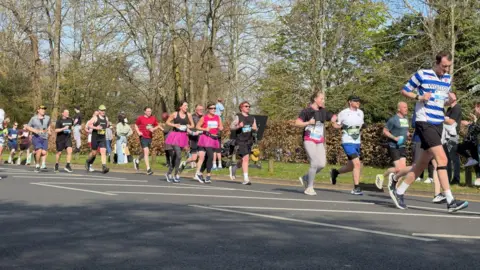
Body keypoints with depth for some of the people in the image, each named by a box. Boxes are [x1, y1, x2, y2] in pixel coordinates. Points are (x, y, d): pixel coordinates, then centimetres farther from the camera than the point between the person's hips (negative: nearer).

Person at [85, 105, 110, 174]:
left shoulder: (106, 118, 8)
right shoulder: (95, 118, -7)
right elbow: (89, 125, -14)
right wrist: (96, 128, -25)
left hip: (103, 138, 3)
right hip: (95, 138, -3)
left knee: (103, 152, -12)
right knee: (94, 153, 7)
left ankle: (104, 167, -19)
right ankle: (88, 162, 36)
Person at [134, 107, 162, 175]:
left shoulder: (153, 118, 6)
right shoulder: (140, 118, -3)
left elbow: (157, 125, 14)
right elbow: (136, 125, 9)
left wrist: (153, 129, -7)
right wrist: (138, 132, -6)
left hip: (150, 137, 5)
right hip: (143, 137, -5)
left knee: (146, 153, 17)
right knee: (146, 152, -13)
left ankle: (137, 161, 45)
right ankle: (148, 169, -13)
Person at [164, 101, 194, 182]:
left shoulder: (188, 115, 6)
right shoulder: (175, 114, -3)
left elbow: (192, 125, 15)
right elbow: (167, 122, 7)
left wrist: (189, 127, -6)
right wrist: (174, 125, -10)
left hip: (183, 137, 4)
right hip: (175, 135, -4)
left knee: (175, 156, 10)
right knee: (178, 155, -16)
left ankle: (169, 173, 24)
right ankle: (177, 174, -6)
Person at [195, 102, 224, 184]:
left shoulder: (217, 117, 11)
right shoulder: (204, 118, 0)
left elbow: (221, 127, 15)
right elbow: (197, 126, 3)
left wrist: (220, 128, -8)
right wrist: (205, 129, -13)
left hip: (214, 139, 5)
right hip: (206, 138, -5)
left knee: (208, 157, 10)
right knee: (210, 156, -17)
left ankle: (200, 174, 23)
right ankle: (208, 175, -9)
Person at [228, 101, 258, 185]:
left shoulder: (252, 118, 15)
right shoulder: (237, 117, 0)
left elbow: (255, 129, 16)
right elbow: (231, 127, -6)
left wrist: (254, 128, -8)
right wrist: (239, 126, -25)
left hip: (249, 141, 6)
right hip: (240, 141, -6)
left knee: (243, 160, 13)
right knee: (245, 158, -17)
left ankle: (233, 168, 43)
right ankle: (246, 179, -13)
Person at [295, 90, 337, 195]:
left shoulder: (323, 112, 12)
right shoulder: (307, 111, -4)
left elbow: (334, 119, 7)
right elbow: (297, 123, -10)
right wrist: (308, 122, -24)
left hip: (320, 142, 6)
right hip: (309, 140, -6)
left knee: (322, 164, -4)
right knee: (315, 163, -15)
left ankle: (305, 178, 20)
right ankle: (309, 188, -1)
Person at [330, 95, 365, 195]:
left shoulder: (360, 112, 11)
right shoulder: (343, 113, -6)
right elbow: (335, 124, 3)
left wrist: (363, 126, 6)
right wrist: (342, 126, -15)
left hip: (357, 142, 7)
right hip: (347, 142, -7)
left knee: (351, 166, 13)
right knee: (357, 163, -18)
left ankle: (335, 172, 39)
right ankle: (356, 188, -11)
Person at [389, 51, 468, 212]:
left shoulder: (448, 79, 13)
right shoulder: (422, 75, -5)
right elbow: (404, 91, 1)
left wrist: (450, 98, 2)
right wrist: (419, 97, -16)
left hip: (438, 124, 7)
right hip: (424, 122, -7)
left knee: (423, 163, 10)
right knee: (442, 158, -17)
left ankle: (399, 192, 22)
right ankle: (450, 201, -17)